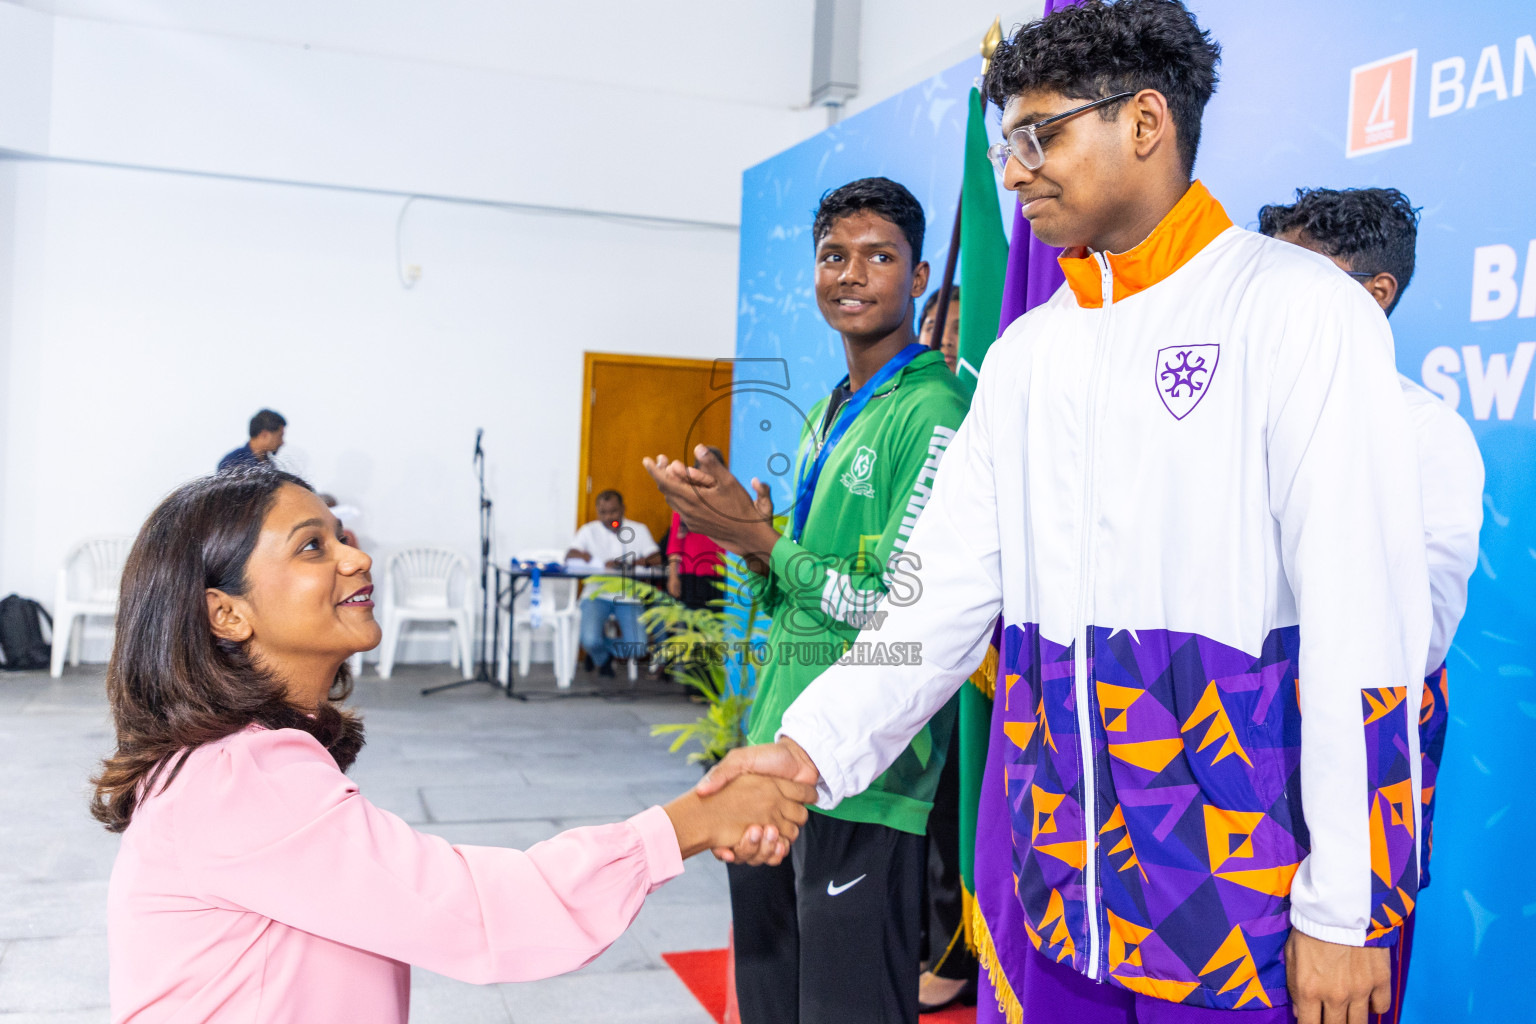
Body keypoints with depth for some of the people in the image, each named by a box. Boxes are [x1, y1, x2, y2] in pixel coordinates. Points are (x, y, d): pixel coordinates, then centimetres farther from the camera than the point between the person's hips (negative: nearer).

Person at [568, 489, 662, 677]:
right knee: (591, 641, -25)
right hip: (597, 595, -1)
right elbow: (570, 556, -8)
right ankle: (601, 658, 15)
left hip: (628, 597, 1)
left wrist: (635, 563, -24)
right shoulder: (589, 531, 6)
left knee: (638, 648, -17)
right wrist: (601, 563, -25)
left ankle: (605, 649, 18)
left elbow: (657, 559, -3)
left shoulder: (639, 530, 9)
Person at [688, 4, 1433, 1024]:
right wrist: (817, 744, -11)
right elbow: (948, 592, 3)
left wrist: (1343, 907, -13)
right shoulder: (1024, 353, 10)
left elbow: (1364, 619, -12)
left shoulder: (1302, 308, -7)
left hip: (1239, 876, -5)